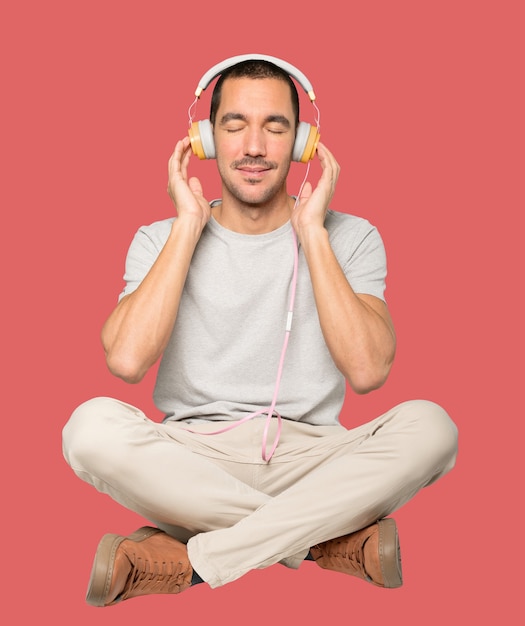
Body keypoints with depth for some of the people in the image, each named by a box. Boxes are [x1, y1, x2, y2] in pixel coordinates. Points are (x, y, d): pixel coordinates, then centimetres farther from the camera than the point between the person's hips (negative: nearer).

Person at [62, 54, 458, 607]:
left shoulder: (350, 238, 5)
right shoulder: (160, 239, 6)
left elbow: (367, 370, -13)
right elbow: (126, 360, -14)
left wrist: (311, 229, -8)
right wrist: (189, 223, -7)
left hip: (309, 457, 0)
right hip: (190, 462, 0)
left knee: (428, 426, -28)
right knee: (92, 424, -30)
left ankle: (191, 559, -26)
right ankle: (330, 537, -22)